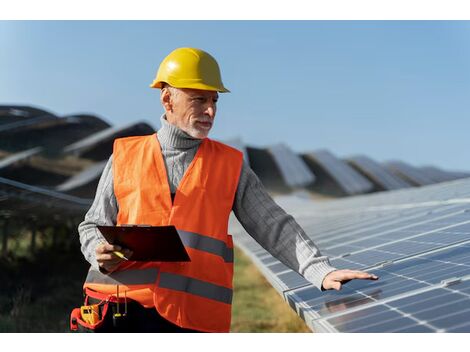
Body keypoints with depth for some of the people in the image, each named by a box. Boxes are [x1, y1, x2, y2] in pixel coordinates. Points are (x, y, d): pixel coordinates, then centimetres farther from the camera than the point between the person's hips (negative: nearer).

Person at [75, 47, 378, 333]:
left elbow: (274, 227, 6)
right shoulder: (125, 156, 11)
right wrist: (100, 253, -7)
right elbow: (93, 226, 15)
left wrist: (321, 272, -7)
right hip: (116, 305, 1)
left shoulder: (230, 165, 11)